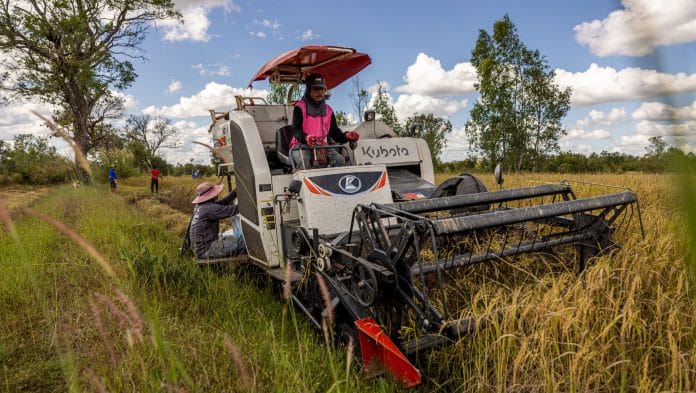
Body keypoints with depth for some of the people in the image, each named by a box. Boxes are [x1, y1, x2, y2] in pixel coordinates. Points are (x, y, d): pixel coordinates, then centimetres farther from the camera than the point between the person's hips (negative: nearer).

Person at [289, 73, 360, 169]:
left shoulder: (328, 110, 15)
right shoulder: (300, 107, -1)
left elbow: (334, 131, 11)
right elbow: (295, 129, -12)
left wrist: (346, 136, -13)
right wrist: (305, 137, -36)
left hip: (322, 145, 4)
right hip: (301, 145, -4)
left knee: (340, 160, -19)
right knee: (303, 162, -37)